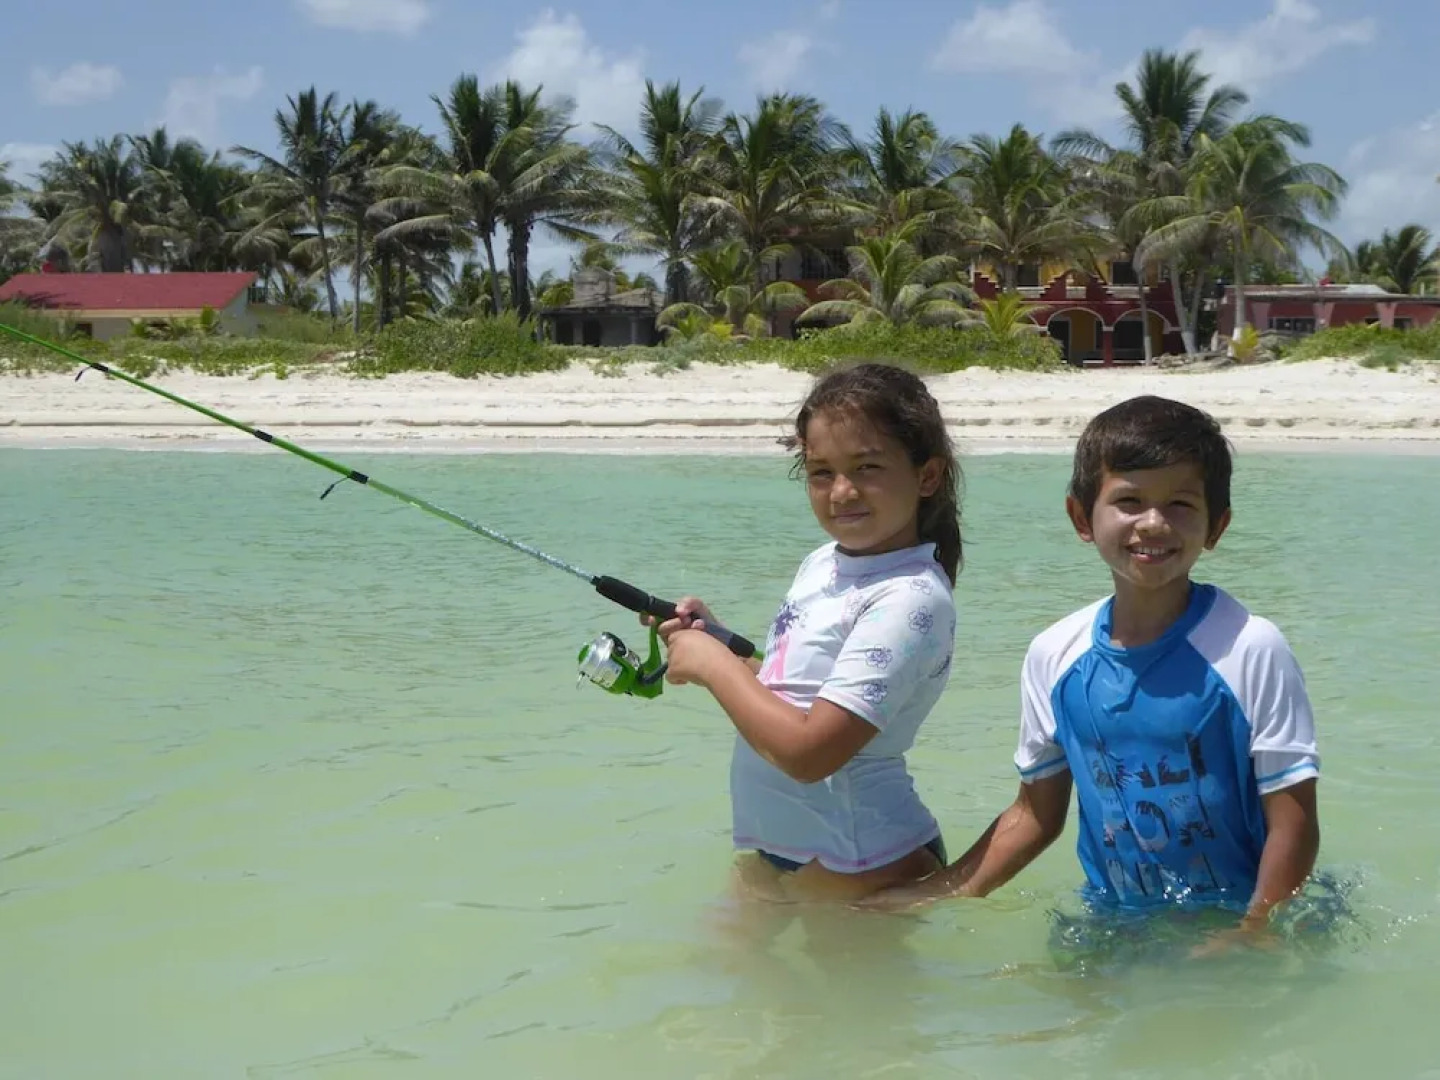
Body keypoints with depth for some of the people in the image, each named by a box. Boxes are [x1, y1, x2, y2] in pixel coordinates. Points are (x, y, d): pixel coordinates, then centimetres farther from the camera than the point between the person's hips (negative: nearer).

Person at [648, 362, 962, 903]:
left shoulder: (909, 599, -23)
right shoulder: (822, 563, 5)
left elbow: (808, 752, -28)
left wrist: (714, 664, -16)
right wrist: (713, 642, -1)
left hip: (859, 871, -8)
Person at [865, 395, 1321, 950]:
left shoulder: (1248, 649, -13)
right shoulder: (1054, 656, 0)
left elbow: (1293, 825, -11)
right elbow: (1037, 812, 12)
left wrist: (1248, 938, -18)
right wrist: (940, 895, 5)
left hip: (1234, 924, -2)